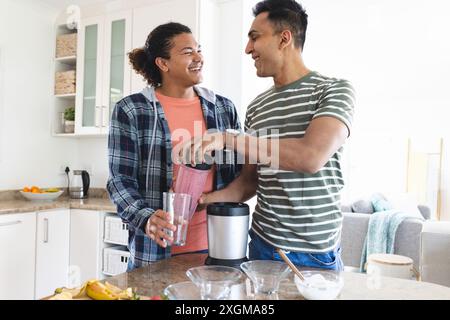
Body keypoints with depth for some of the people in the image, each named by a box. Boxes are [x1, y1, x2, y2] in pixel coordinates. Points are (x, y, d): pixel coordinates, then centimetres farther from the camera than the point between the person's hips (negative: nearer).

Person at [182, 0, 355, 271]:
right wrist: (204, 199, -4)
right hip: (262, 245, 4)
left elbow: (312, 156, -26)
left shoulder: (334, 90, -8)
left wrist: (227, 139, -24)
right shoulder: (257, 107, 7)